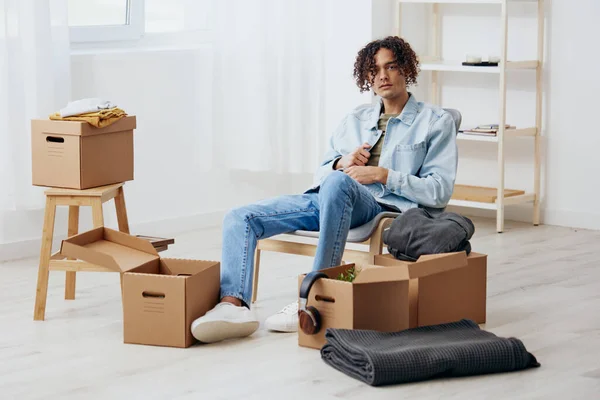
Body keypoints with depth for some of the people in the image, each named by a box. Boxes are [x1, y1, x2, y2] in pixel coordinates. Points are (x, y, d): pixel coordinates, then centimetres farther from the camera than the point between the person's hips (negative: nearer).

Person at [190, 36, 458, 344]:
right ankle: (234, 303, -34)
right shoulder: (355, 120, 26)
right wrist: (341, 162, 0)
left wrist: (384, 175, -9)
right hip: (326, 200, 6)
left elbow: (440, 191, 0)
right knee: (239, 219, -14)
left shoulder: (436, 122, 11)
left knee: (337, 183, -41)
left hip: (381, 206, -6)